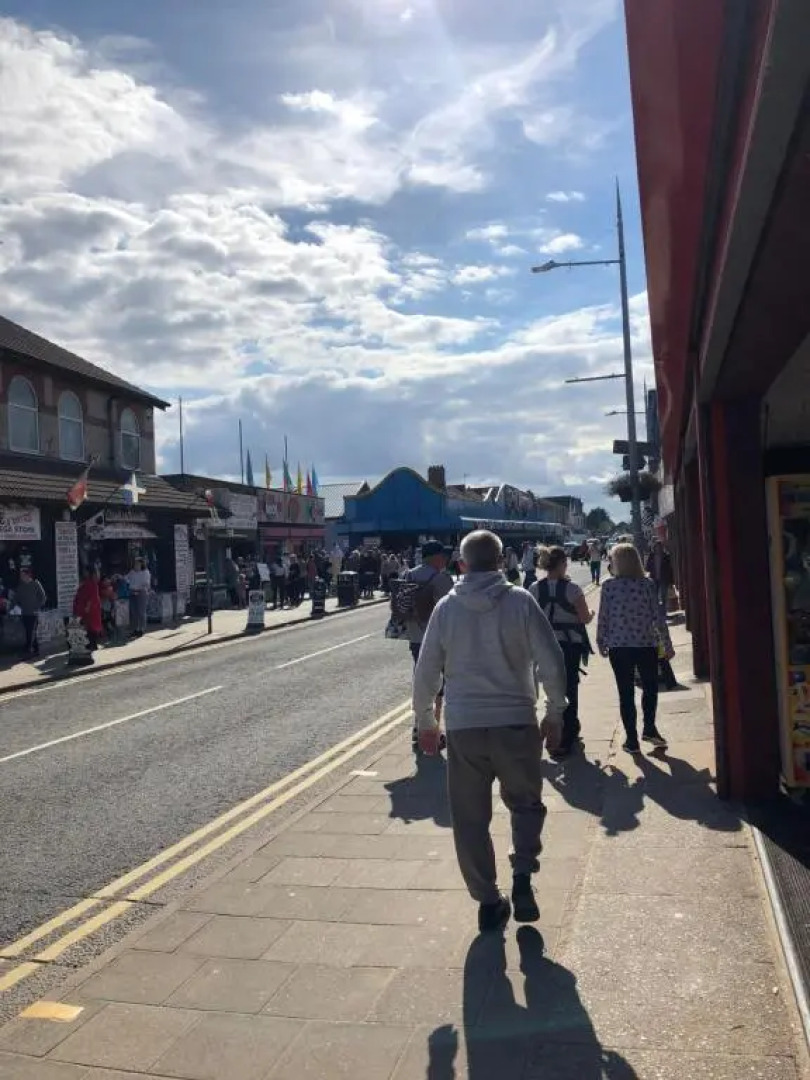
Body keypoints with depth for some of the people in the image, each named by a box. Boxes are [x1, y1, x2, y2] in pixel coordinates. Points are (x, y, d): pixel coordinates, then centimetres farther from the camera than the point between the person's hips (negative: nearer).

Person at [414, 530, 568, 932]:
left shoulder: (447, 607, 0)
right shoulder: (520, 601, -5)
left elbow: (426, 672, 3)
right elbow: (552, 664, -7)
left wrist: (425, 721, 16)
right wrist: (555, 714, 6)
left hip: (462, 728, 1)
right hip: (516, 722, 0)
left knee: (470, 818, 12)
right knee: (525, 804, 20)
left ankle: (488, 901, 17)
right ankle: (522, 877, 3)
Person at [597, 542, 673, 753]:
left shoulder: (609, 586, -7)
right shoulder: (648, 584, -5)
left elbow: (603, 618, -4)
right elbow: (658, 617, -4)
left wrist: (601, 643, 10)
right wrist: (667, 645, 5)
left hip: (618, 646, 0)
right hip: (646, 645, 0)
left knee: (626, 694, 8)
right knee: (650, 688, 22)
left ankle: (632, 740, 12)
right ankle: (649, 729, 23)